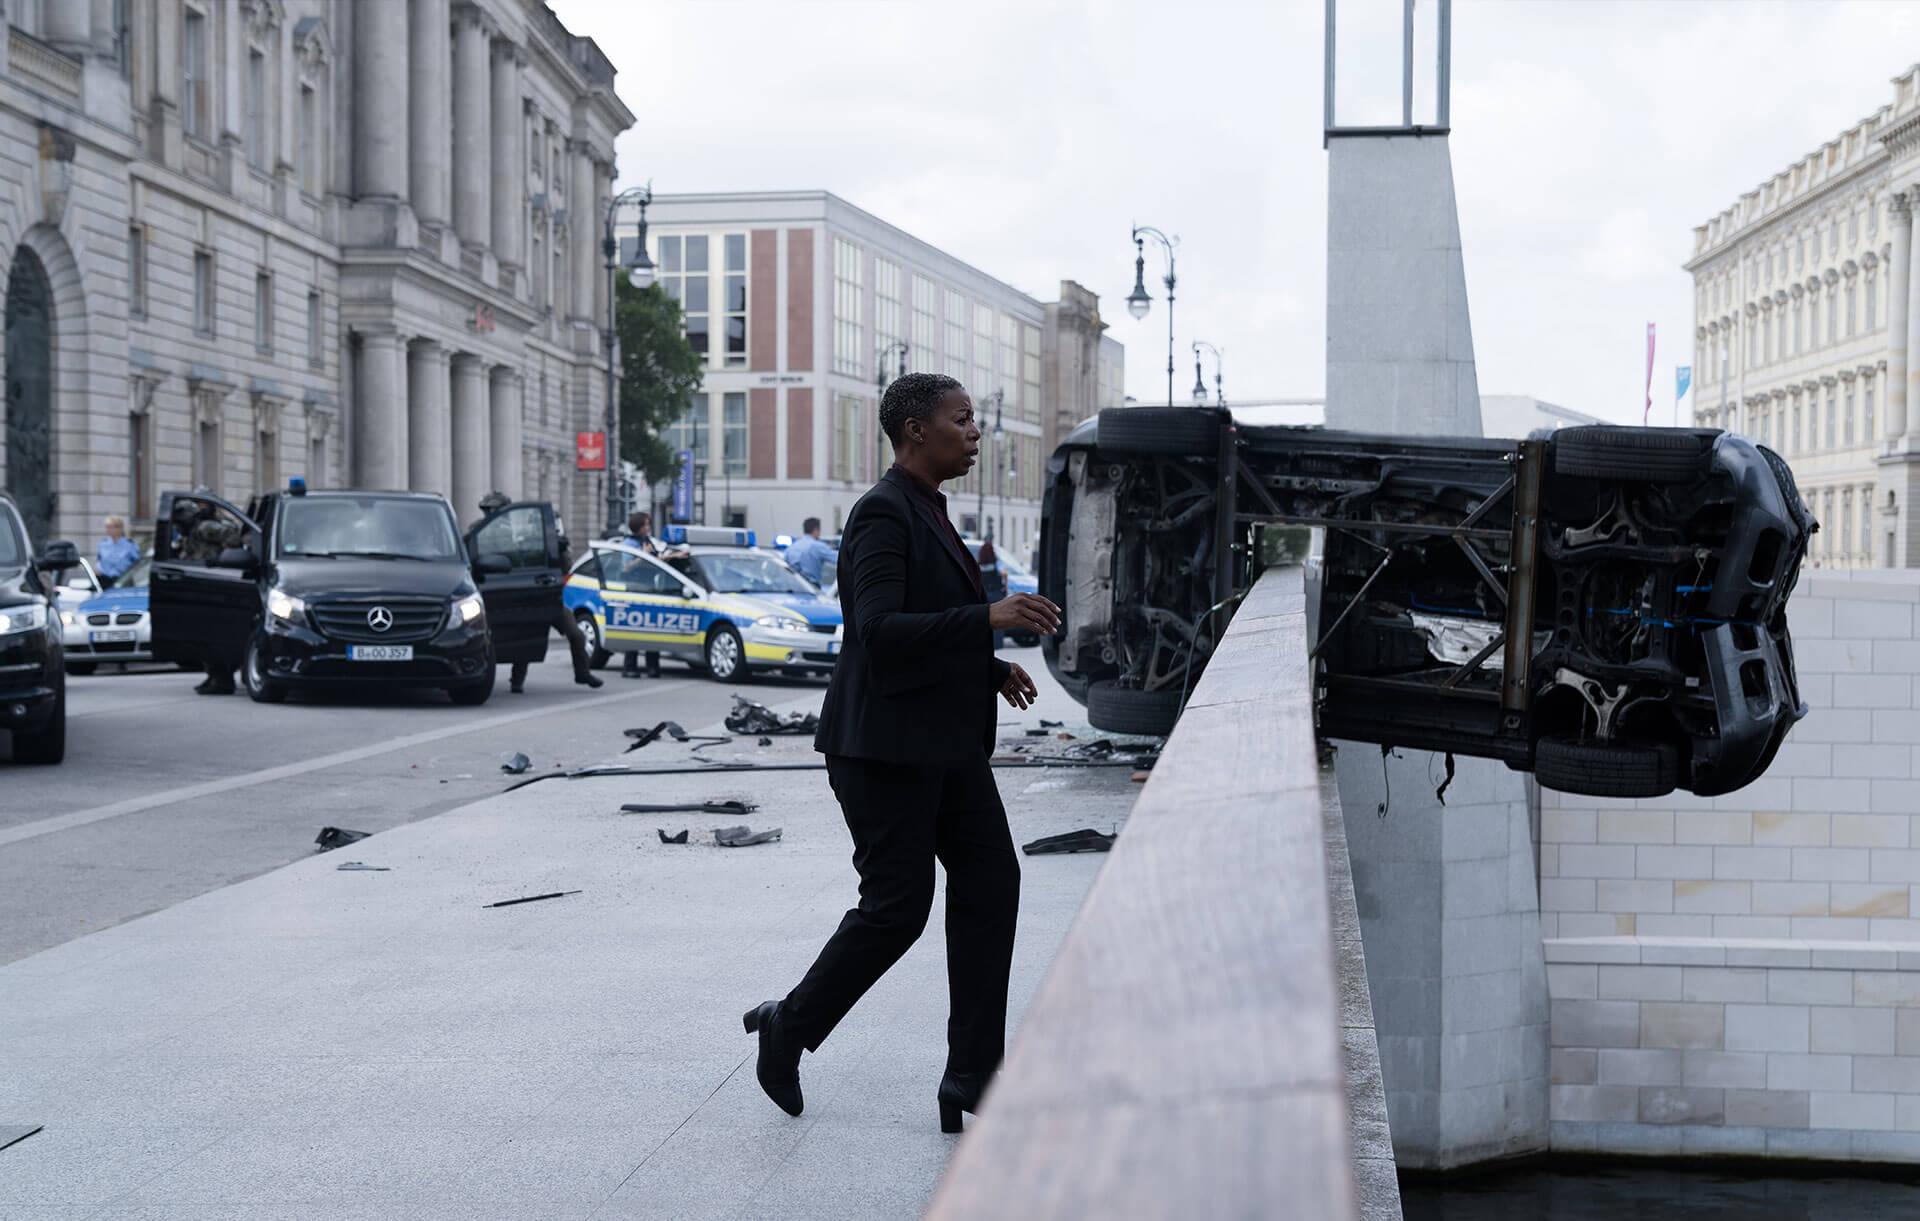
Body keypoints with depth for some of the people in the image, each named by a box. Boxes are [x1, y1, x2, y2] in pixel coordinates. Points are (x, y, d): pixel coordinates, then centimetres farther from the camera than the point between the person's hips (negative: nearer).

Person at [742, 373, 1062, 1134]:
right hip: (885, 744, -10)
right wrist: (988, 619, -31)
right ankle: (788, 1027, 18)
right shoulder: (884, 514, -14)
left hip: (946, 742, 10)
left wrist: (989, 668, 14)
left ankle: (973, 1085, 6)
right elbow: (880, 633, -26)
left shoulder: (927, 512, 16)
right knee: (896, 907, -5)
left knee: (990, 885, 3)